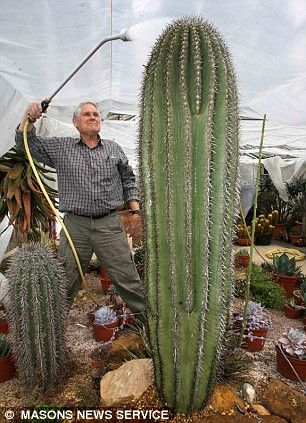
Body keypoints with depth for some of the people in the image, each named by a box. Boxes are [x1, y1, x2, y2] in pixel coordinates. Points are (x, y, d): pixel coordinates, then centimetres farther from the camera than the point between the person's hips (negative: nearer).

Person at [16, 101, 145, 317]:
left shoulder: (113, 148, 12)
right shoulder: (61, 147, 9)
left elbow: (128, 180, 16)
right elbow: (26, 142, 12)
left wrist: (135, 209, 7)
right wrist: (29, 117, -6)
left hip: (110, 223, 0)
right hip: (75, 225, 0)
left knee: (127, 277, 5)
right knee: (65, 281, 12)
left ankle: (146, 316, 21)